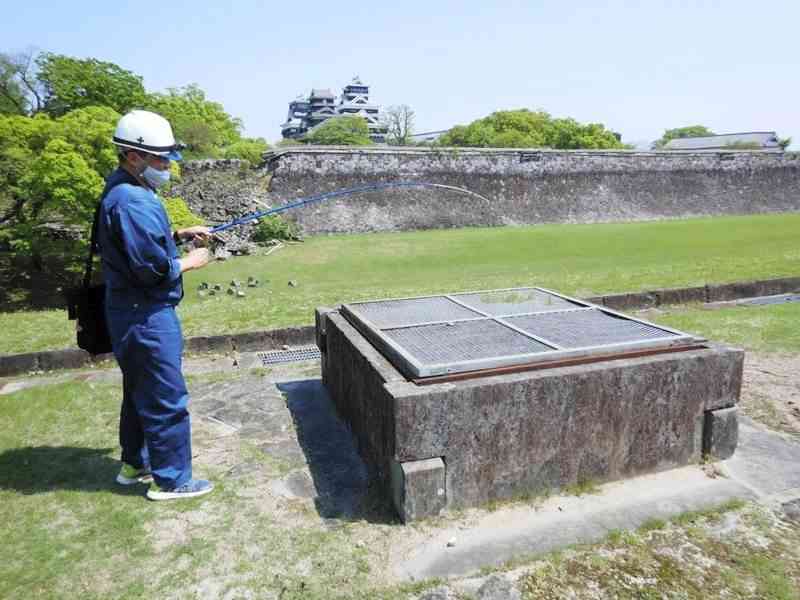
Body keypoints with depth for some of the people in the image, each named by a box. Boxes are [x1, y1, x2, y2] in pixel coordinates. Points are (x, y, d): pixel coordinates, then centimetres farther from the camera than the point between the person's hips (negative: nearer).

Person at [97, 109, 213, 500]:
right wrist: (190, 261, -9)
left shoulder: (125, 192, 11)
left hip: (134, 312, 11)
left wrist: (178, 235, 9)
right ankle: (170, 480, 13)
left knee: (140, 392, 21)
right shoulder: (132, 201, -22)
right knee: (166, 399, 0)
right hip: (146, 316, -11)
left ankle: (135, 464, 36)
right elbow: (152, 269, -24)